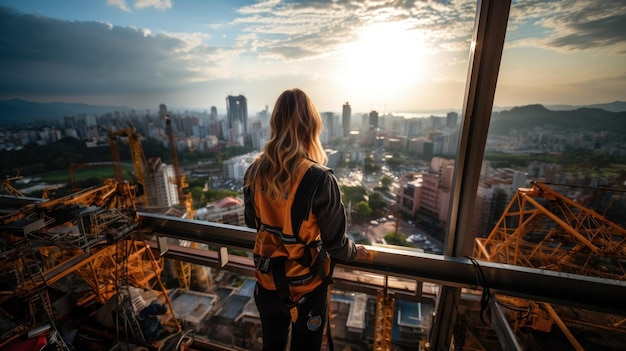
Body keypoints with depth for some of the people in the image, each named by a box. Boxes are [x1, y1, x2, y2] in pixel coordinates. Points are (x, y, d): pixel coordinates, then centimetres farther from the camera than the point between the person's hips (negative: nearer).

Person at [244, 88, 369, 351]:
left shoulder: (255, 171, -13)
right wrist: (355, 252, 5)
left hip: (267, 280, 4)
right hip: (306, 284, -4)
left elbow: (252, 222, 2)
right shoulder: (319, 179, -29)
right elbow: (335, 241, -17)